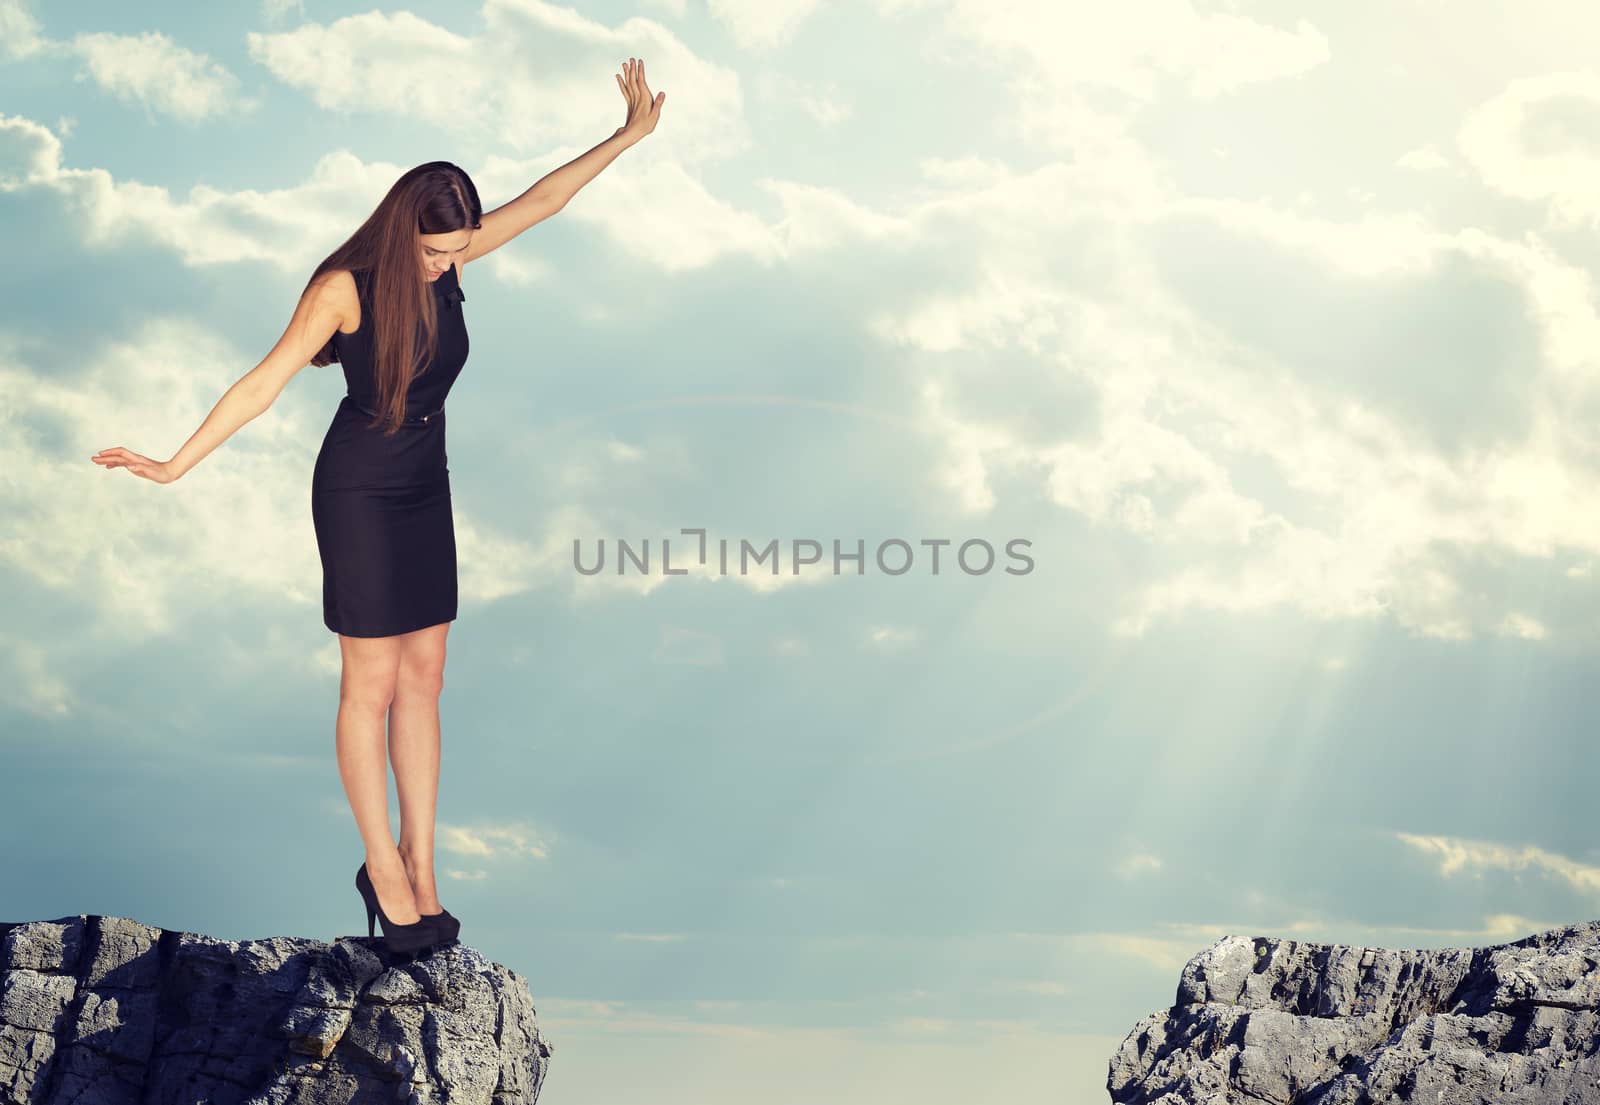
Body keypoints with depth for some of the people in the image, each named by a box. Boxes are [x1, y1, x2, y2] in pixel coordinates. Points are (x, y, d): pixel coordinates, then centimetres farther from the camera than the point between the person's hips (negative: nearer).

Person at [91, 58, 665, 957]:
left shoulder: (448, 256, -3)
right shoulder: (348, 286, -19)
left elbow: (542, 200, 5)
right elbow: (266, 382, -19)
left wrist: (629, 135, 5)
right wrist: (177, 465, -22)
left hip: (426, 489, 6)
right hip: (359, 494, -6)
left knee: (424, 678, 7)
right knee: (374, 684, 0)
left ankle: (421, 869, 13)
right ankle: (384, 873, 10)